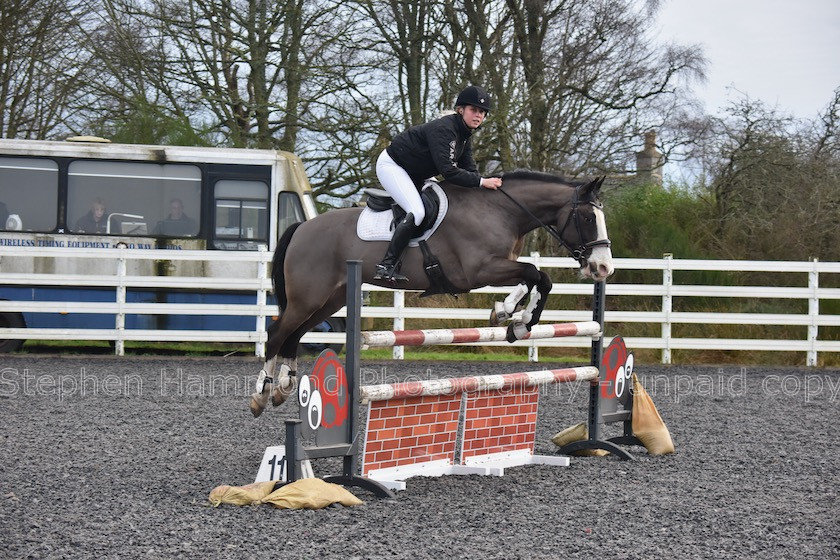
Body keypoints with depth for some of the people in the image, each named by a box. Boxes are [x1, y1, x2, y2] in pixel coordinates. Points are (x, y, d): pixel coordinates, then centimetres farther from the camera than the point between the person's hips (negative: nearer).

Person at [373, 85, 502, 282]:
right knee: (416, 212, -25)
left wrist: (487, 183, -20)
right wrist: (481, 182, -35)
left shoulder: (465, 136, 1)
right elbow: (447, 171, -36)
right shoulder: (443, 129, -29)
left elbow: (470, 169, -3)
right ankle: (386, 266, -25)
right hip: (391, 166, -11)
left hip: (414, 175, 11)